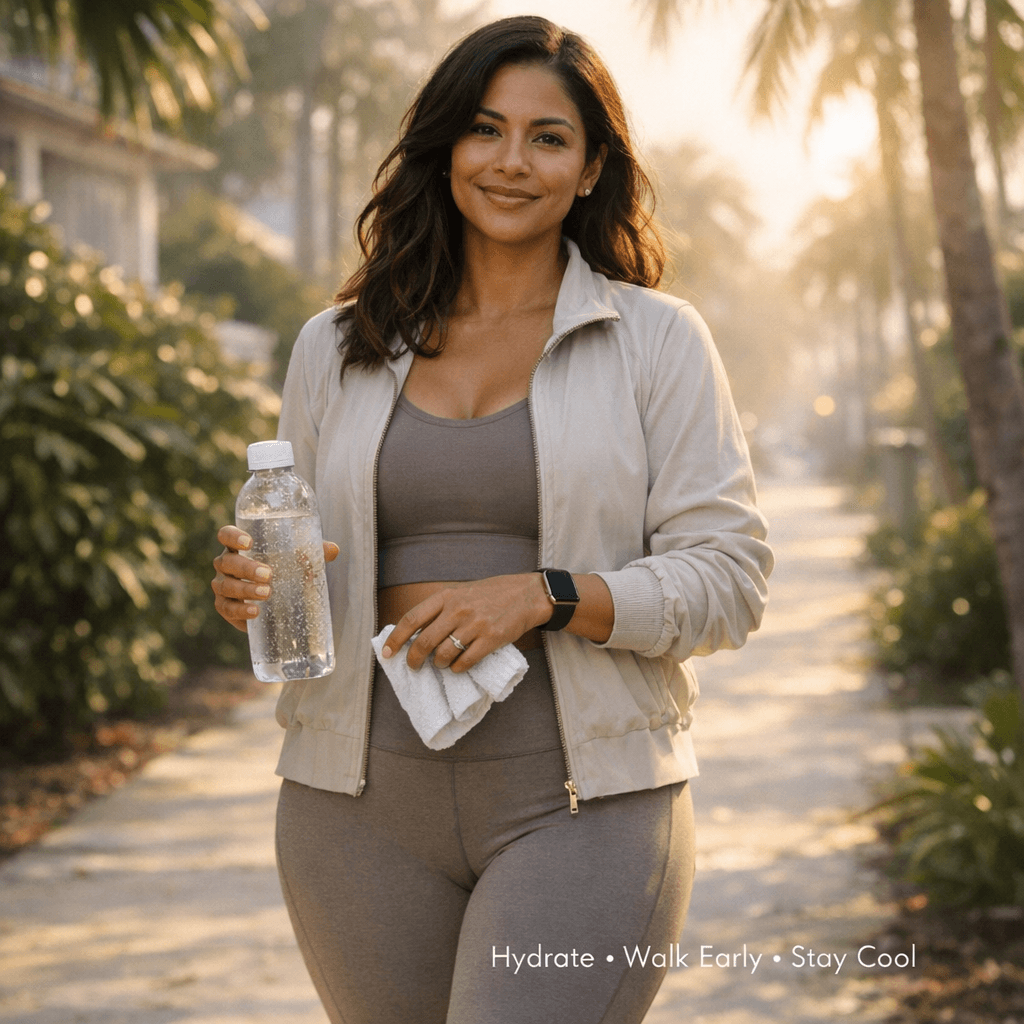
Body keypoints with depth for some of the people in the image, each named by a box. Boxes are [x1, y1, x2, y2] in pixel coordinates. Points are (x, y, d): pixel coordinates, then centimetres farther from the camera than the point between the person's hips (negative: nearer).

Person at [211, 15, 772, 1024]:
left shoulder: (656, 340, 3)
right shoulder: (336, 348, 10)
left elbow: (728, 578, -2)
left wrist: (544, 597, -16)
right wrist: (250, 588, -7)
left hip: (582, 803, -3)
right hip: (364, 803, 3)